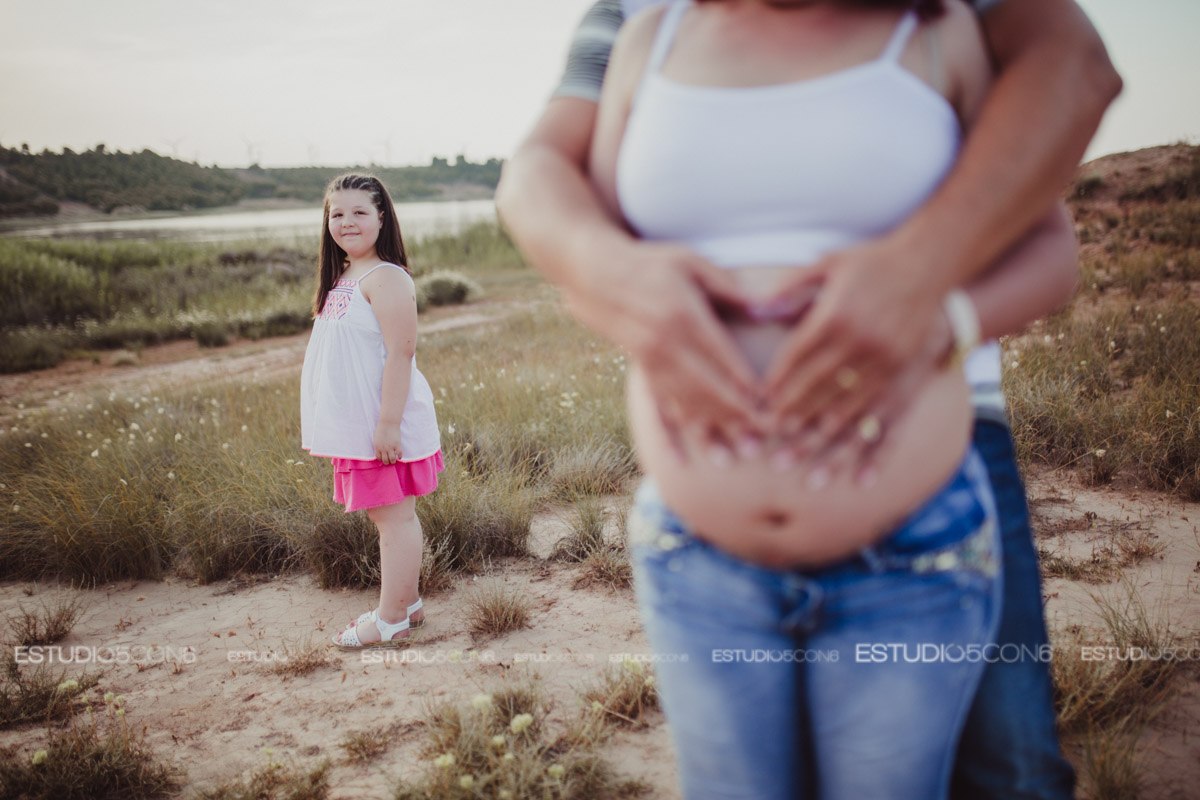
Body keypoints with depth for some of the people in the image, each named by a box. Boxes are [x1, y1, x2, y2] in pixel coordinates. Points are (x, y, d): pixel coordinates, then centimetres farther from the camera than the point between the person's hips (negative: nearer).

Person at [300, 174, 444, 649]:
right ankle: (406, 604, 29)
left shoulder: (384, 278, -16)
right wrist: (329, 424, 21)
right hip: (356, 425, 10)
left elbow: (401, 351, -22)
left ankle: (391, 622, 10)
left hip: (384, 425, -10)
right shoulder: (342, 277, 13)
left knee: (394, 517, 0)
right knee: (385, 516, 17)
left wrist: (388, 422, -25)